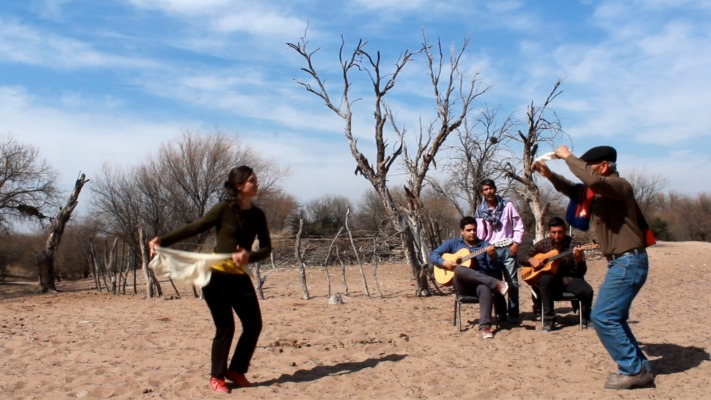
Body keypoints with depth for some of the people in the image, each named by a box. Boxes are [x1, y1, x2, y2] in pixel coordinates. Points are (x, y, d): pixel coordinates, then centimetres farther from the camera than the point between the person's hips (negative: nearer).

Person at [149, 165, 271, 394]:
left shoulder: (257, 215, 5)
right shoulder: (224, 209, -9)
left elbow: (266, 247, 3)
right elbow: (193, 229, -10)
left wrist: (249, 256, -17)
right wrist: (162, 240, -20)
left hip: (240, 277, 6)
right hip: (217, 275, -5)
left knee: (254, 325, 4)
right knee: (225, 327, -3)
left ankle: (236, 371, 23)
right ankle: (216, 377, 16)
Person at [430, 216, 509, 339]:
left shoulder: (485, 245, 12)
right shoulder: (453, 243, 12)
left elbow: (496, 270, 6)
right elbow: (433, 255, 9)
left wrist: (492, 257, -15)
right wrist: (444, 262, -11)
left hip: (481, 283, 0)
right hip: (462, 285, 0)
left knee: (485, 288, -38)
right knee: (459, 269, -36)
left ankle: (485, 326, -44)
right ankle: (496, 284, -39)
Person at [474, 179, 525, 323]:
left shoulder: (507, 205, 2)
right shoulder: (480, 210, 5)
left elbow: (518, 226, 3)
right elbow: (480, 234, 5)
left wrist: (516, 243, -6)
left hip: (508, 248, -1)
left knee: (512, 282, -4)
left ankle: (513, 314, 4)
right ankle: (501, 313, 12)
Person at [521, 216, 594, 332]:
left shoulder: (574, 244, -4)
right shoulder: (543, 244, 4)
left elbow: (582, 272, -9)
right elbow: (523, 257, 8)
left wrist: (578, 259, -29)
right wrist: (531, 260, -14)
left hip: (570, 279, -1)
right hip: (553, 280, 1)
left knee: (587, 291, -30)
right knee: (545, 279, -34)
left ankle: (586, 317, 4)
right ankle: (549, 320, -25)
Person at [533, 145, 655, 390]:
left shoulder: (618, 185, -14)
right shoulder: (601, 191, 14)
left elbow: (592, 180, -36)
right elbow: (574, 190, 27)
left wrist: (568, 156, -23)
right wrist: (550, 175, 11)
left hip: (628, 262, -11)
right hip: (621, 262, 11)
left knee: (603, 317, -10)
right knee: (613, 318, 16)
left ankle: (633, 370, -2)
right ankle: (638, 368, 23)